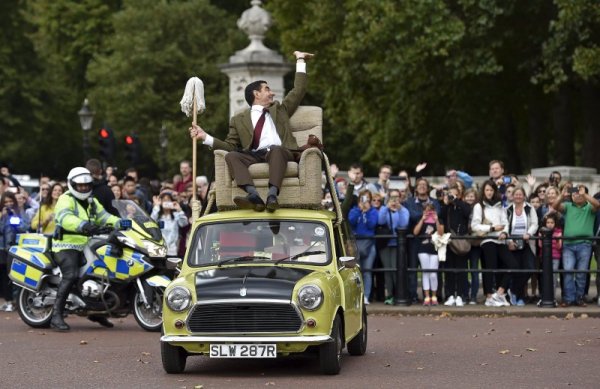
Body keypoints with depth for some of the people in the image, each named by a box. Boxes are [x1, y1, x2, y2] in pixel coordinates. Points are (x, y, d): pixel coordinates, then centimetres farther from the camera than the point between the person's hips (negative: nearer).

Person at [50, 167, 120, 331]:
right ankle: (56, 316, -30)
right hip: (67, 246, -8)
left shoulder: (92, 202, 20)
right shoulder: (66, 200, -8)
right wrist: (83, 225, -45)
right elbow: (65, 218, -27)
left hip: (85, 247, 8)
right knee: (70, 276, -28)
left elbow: (104, 216, 12)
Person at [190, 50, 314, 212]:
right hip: (254, 155, 0)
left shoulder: (278, 110, 33)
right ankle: (254, 196, -54)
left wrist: (300, 61, 33)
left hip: (279, 152, 0)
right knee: (231, 156, -30)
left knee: (275, 149, -36)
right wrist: (205, 137, 6)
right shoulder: (239, 119, 28)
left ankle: (272, 195, -58)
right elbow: (231, 145, 18)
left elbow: (299, 90, 31)